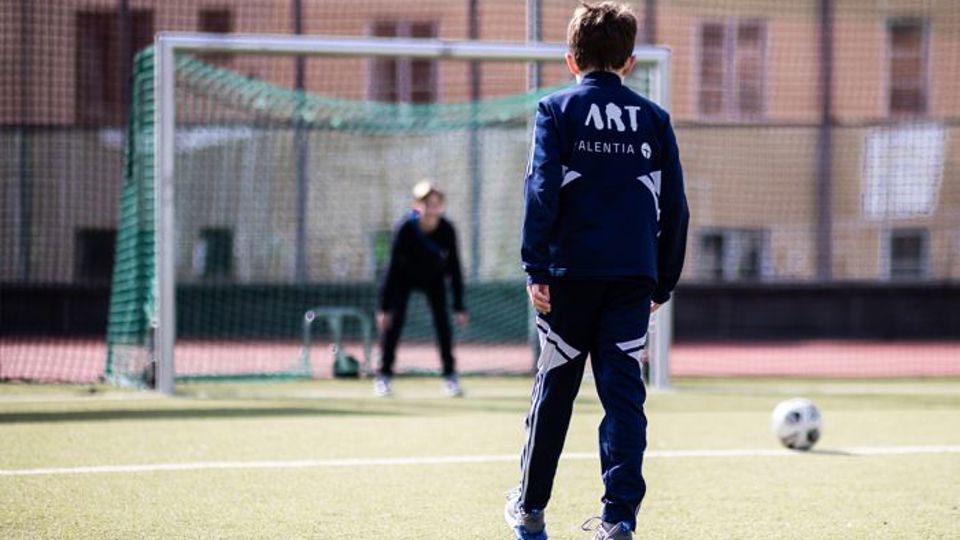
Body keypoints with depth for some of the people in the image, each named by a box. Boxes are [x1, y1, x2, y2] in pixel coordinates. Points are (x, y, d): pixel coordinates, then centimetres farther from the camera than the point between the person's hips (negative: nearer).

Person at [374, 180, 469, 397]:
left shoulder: (446, 230, -27)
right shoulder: (406, 229, -33)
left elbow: (454, 268, -18)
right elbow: (393, 268, -28)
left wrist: (459, 306, -16)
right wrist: (384, 308, -28)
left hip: (433, 279, 2)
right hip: (404, 278, -2)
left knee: (443, 322, -8)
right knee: (393, 322, -12)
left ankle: (450, 376, 2)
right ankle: (384, 376, -2)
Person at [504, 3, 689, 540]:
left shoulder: (558, 111, 2)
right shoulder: (654, 118, 10)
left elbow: (542, 190, -9)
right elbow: (675, 207, 10)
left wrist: (537, 267, -9)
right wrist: (664, 282, 17)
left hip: (570, 273, -1)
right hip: (633, 275, 1)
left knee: (555, 389, 10)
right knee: (624, 394, 1)